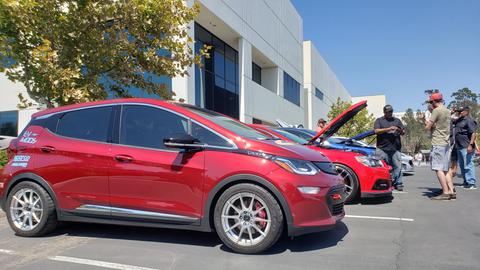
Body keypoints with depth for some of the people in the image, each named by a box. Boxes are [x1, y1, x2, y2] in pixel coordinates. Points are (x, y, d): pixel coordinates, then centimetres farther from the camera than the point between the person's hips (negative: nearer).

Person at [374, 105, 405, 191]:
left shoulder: (397, 120, 21)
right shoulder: (379, 120, 13)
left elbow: (403, 132, 18)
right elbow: (376, 131, -4)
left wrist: (400, 130, -7)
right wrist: (388, 129, -13)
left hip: (395, 148, 2)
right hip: (382, 148, -2)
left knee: (397, 166, -5)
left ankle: (398, 184, 1)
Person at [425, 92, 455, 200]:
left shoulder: (436, 111, -10)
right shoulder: (447, 111, 16)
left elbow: (428, 127, -12)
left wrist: (428, 124, 7)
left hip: (438, 143, -9)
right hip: (447, 143, 9)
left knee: (439, 169, -7)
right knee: (445, 169, 12)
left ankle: (445, 193, -10)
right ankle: (451, 191, 11)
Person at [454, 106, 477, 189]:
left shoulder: (470, 120, -11)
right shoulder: (460, 120, 17)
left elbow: (474, 133, -19)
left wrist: (470, 145, -27)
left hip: (466, 147, -10)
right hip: (460, 147, 10)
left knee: (468, 165, -9)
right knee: (462, 165, 15)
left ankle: (472, 183, -5)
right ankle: (466, 182, 23)